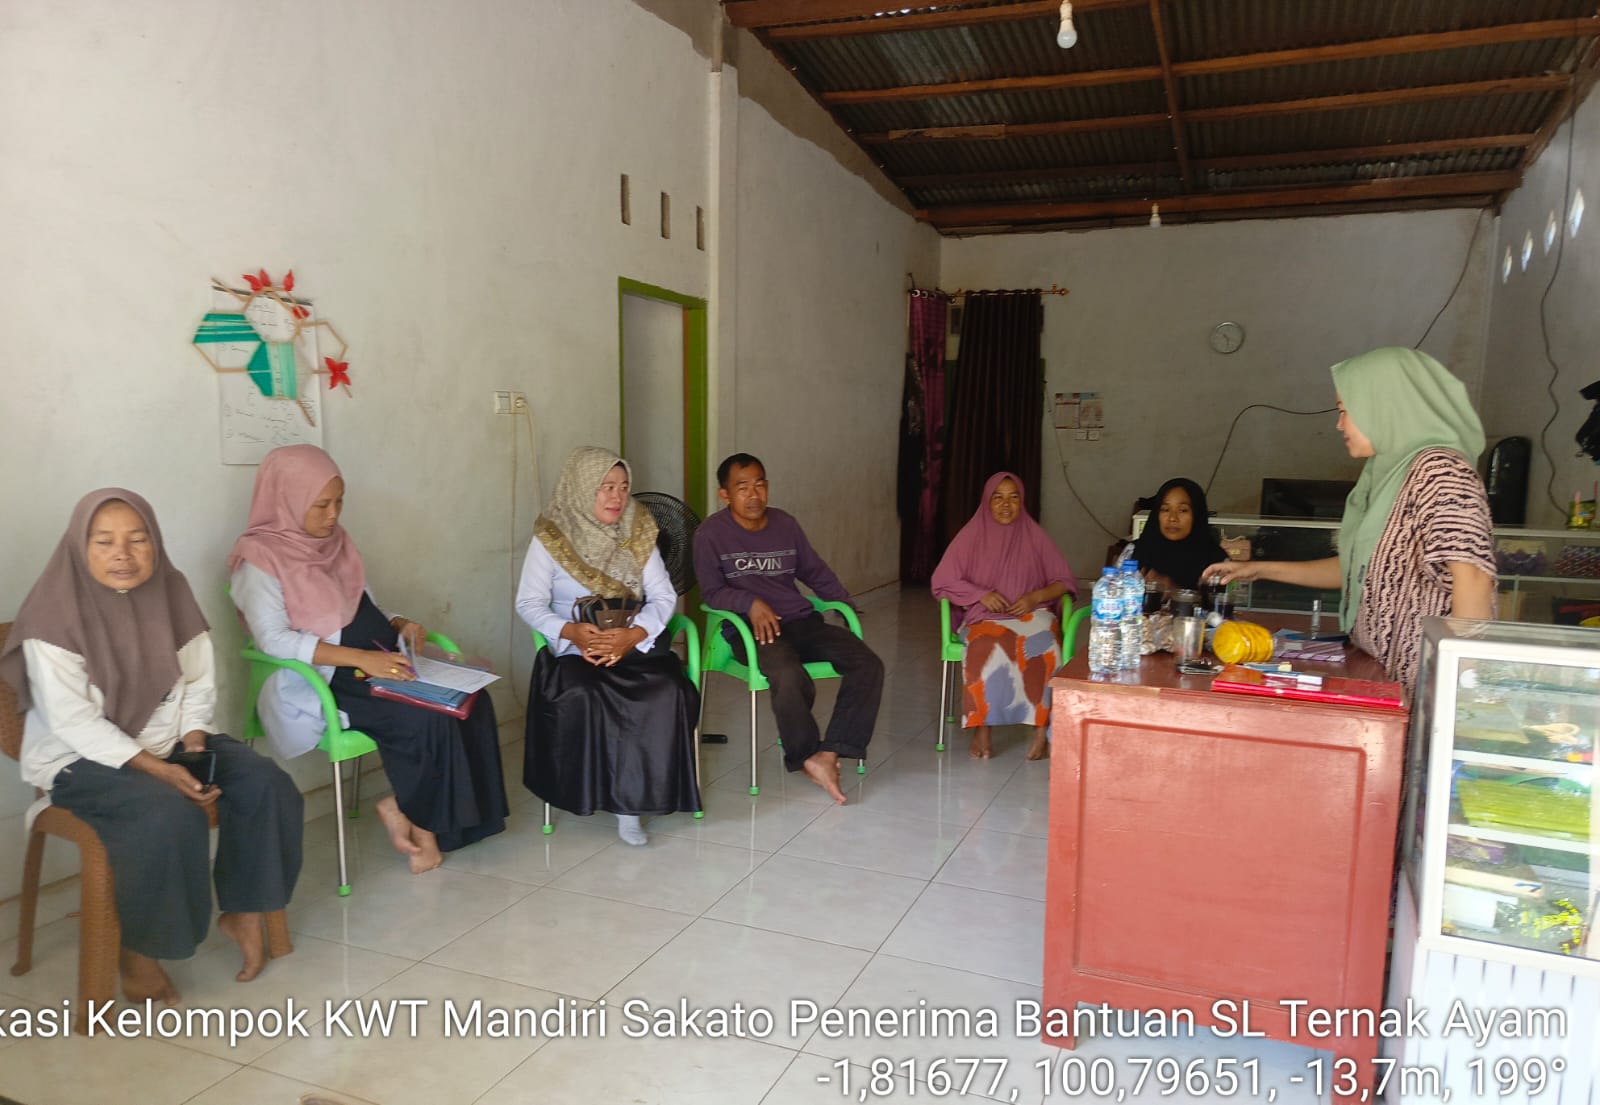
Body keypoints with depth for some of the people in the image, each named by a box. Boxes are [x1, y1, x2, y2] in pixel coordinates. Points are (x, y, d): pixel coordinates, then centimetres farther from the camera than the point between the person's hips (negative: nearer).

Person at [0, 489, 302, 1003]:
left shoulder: (170, 592, -2)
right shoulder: (56, 613, -17)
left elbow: (199, 684, 3)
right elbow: (72, 721, -20)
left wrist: (194, 746, -14)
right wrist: (156, 769, -26)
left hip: (169, 741, 6)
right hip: (81, 758, -5)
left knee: (267, 784, -14)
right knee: (170, 815, -31)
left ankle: (243, 908, 4)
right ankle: (138, 950, -9)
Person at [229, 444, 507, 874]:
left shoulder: (335, 541, 13)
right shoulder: (260, 558, -10)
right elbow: (274, 641, -21)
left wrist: (398, 625, -4)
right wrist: (361, 658, -28)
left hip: (377, 667, 8)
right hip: (321, 683, -7)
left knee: (470, 702, -15)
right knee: (428, 719, -27)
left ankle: (410, 810, -4)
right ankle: (417, 819, -3)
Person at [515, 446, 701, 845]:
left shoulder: (638, 533, 6)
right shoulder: (550, 536, -1)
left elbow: (664, 596, 0)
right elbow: (529, 603, -5)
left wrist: (633, 635, -20)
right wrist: (571, 631, -24)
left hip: (636, 644, 2)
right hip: (574, 647, -1)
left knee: (668, 692, -29)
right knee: (582, 695, -34)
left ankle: (631, 801, -17)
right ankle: (615, 795, -12)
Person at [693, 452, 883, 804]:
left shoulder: (786, 525, 13)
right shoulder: (711, 533, 0)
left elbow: (817, 573, 23)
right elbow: (712, 591, -2)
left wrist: (847, 606, 12)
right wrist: (751, 603, -20)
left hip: (802, 621, 5)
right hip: (753, 628, -5)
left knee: (869, 665, -17)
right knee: (790, 677, -37)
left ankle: (828, 754, -18)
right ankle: (807, 755, -9)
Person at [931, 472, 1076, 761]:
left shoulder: (1034, 535, 8)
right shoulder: (972, 535, 4)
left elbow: (1065, 581, 9)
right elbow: (942, 582, 2)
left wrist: (1036, 597, -10)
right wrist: (982, 595, -11)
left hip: (1031, 614, 1)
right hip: (985, 616, -1)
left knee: (1044, 647, -34)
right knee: (988, 646, -36)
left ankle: (1042, 729, -27)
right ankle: (981, 727, -27)